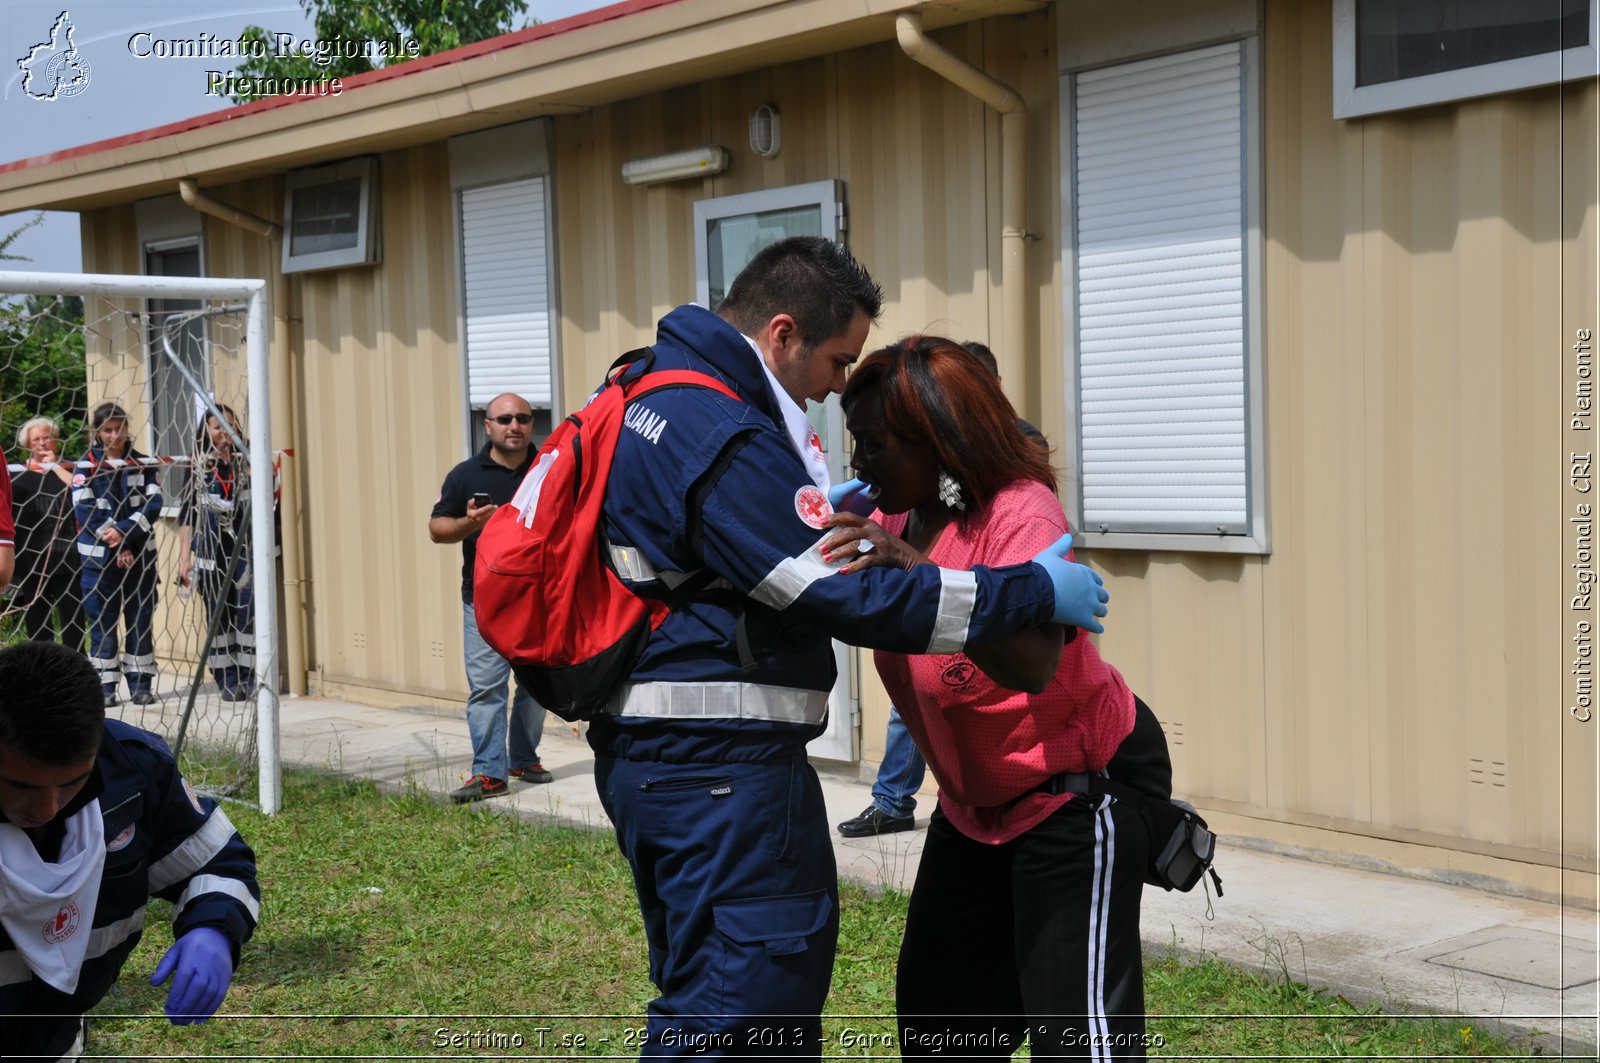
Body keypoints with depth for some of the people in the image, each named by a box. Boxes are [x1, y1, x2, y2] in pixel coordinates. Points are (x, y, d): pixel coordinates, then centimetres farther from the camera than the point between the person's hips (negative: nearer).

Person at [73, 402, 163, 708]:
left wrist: (123, 532, -17)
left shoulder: (143, 464, 6)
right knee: (102, 621, 0)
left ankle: (141, 684, 10)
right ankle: (106, 687, 6)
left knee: (141, 619, 4)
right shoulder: (86, 467, 0)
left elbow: (153, 505, -4)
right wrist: (117, 548, -13)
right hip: (99, 556, -2)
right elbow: (85, 512, -8)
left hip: (140, 554, 2)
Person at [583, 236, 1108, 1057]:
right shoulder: (726, 440, -20)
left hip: (650, 751, 11)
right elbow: (855, 597, -22)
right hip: (720, 770, -11)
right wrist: (1035, 590, -15)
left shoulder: (648, 393, 11)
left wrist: (822, 511, 18)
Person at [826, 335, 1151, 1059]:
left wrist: (922, 575, -49)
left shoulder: (1021, 512, -24)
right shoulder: (896, 520, 0)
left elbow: (1032, 666, -39)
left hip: (1074, 789, -8)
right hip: (973, 801, 8)